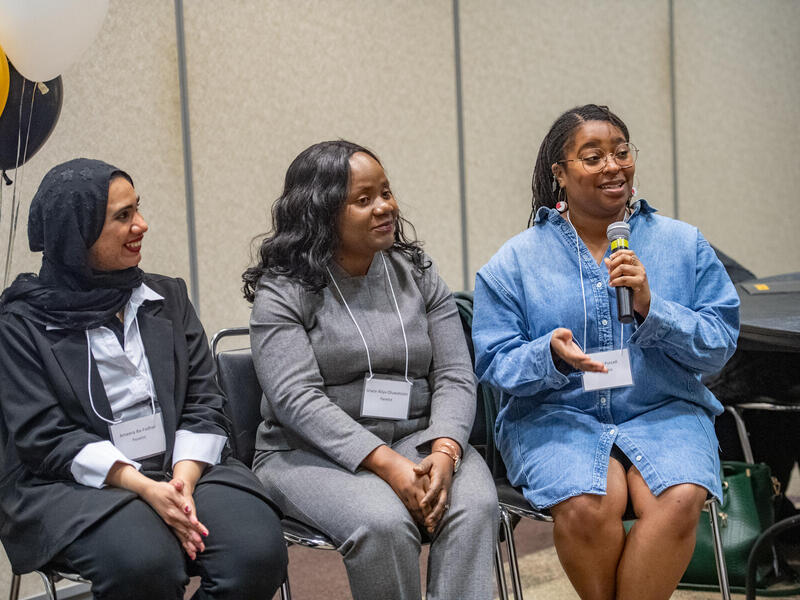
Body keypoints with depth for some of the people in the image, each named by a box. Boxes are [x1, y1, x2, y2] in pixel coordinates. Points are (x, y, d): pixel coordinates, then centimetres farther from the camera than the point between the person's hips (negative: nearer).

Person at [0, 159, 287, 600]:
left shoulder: (167, 298, 16)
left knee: (257, 553, -25)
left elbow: (204, 406, 9)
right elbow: (43, 437, -7)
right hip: (74, 485, -4)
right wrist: (145, 488, -19)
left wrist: (183, 480, -12)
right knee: (143, 562, -35)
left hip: (183, 469, 4)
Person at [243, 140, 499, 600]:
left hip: (417, 439, 4)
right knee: (383, 524, -33)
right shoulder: (283, 291, -3)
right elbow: (297, 399, -14)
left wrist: (443, 453, -18)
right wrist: (387, 464, -25)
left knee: (474, 505, -28)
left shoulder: (418, 274, 10)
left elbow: (455, 377, 3)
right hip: (312, 454, -3)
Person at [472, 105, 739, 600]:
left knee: (680, 500, -32)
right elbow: (495, 363, 1)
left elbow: (720, 346, 2)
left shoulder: (684, 244, 9)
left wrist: (651, 309, -14)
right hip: (556, 414, -1)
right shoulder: (516, 261, 6)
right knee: (588, 504, -33)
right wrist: (551, 356, -20)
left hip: (664, 411, 1)